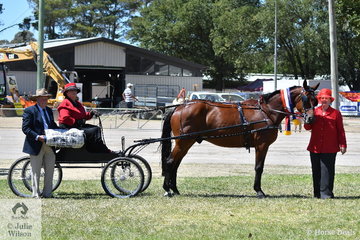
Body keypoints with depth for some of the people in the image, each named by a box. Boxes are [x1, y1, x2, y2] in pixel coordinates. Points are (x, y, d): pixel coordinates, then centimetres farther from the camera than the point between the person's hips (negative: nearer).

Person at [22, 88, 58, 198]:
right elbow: (25, 128, -10)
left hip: (50, 146, 6)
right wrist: (37, 137, -20)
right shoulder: (29, 111, -3)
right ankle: (36, 193, 6)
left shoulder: (49, 111, 19)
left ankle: (47, 193, 15)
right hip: (36, 146, -6)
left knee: (50, 170, 7)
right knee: (36, 171, 0)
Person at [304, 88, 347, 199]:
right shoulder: (314, 112, 10)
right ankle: (317, 193, 16)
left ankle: (326, 193, -3)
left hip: (330, 148, -3)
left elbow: (340, 130, 5)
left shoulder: (336, 113, 4)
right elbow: (307, 127, 4)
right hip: (315, 147, 3)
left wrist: (342, 145, 1)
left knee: (327, 170, -6)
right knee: (316, 171, 8)